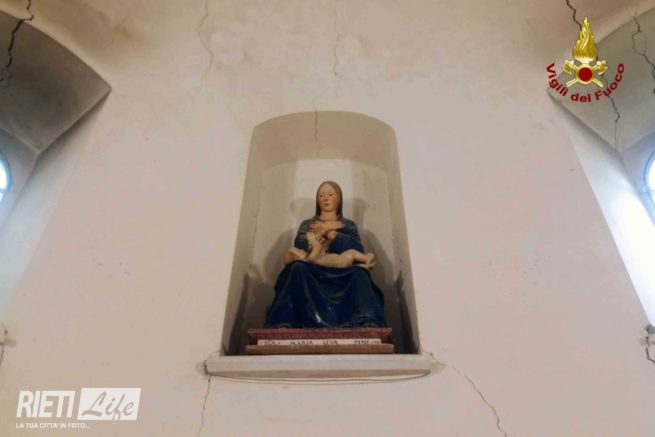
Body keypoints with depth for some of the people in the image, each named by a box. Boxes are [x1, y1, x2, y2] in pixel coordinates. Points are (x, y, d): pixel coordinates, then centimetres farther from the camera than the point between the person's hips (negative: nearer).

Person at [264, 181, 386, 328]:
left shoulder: (349, 225, 26)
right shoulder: (307, 224, 27)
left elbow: (359, 250, 4)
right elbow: (298, 247, 5)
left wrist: (331, 233, -1)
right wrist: (323, 230, -2)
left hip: (342, 274, 0)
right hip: (311, 272, 0)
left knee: (359, 273, -35)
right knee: (298, 267, -36)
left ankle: (369, 325, -53)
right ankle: (283, 324, -47)